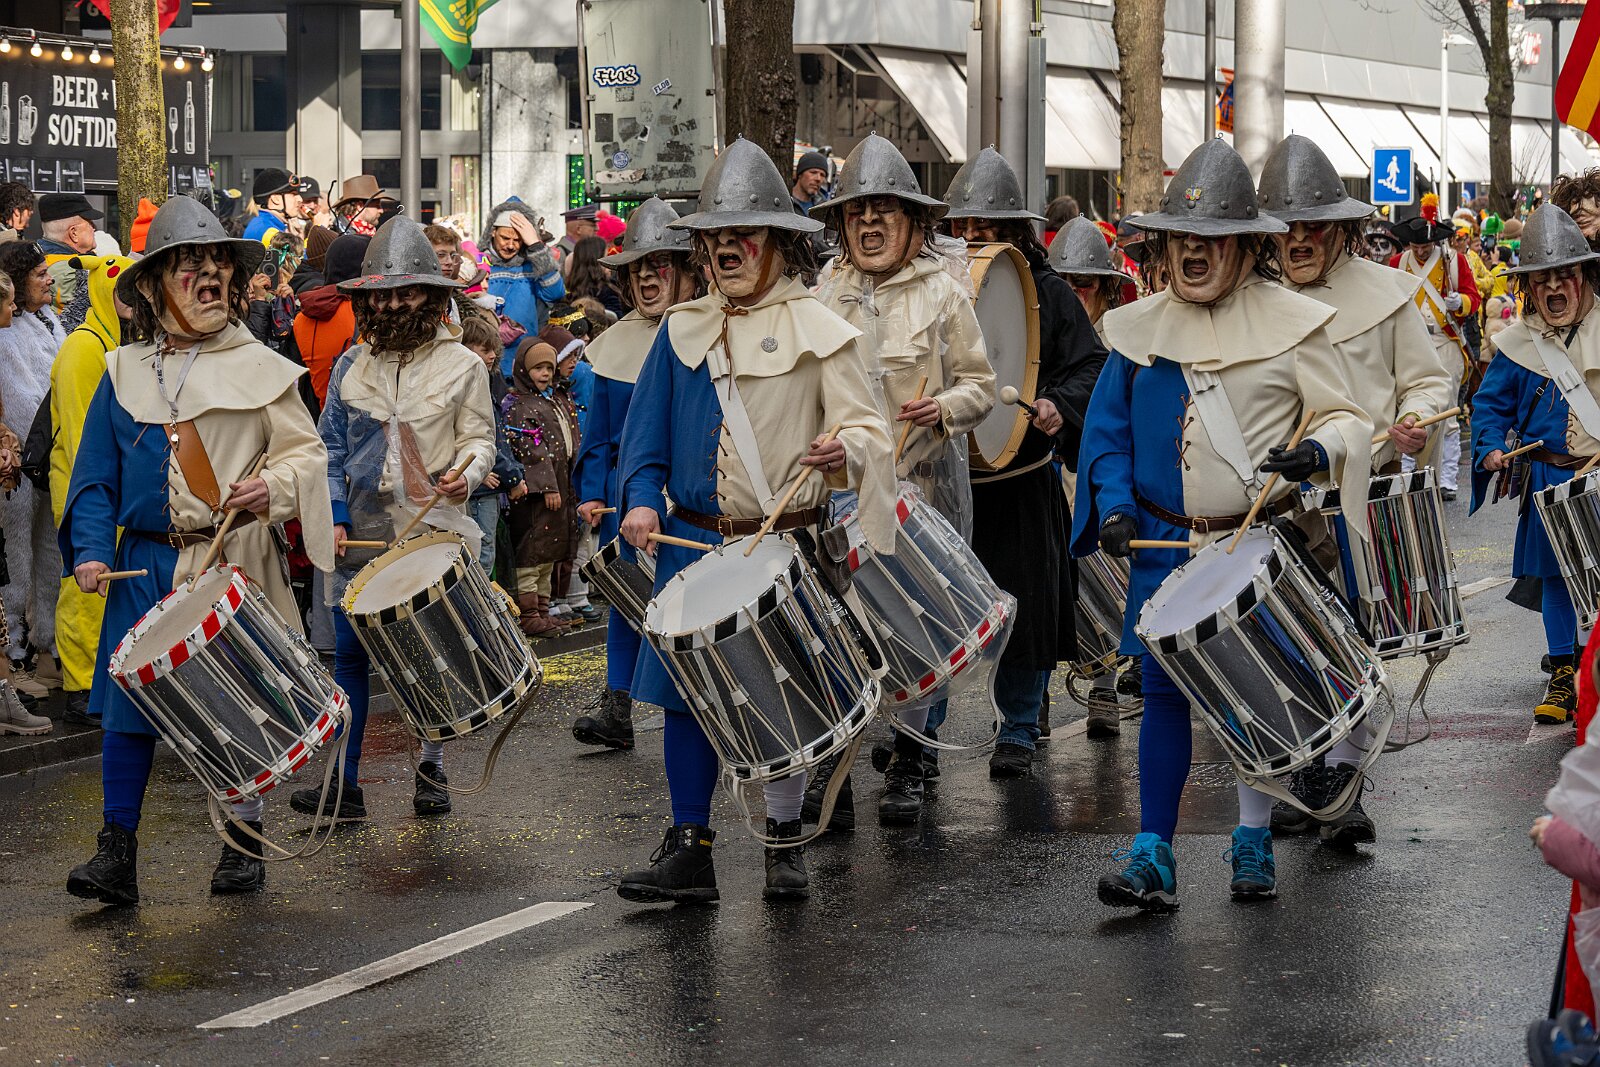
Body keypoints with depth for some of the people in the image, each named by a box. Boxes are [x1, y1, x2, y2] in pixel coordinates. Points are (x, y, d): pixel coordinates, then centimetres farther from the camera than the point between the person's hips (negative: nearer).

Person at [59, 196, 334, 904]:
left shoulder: (260, 368, 2)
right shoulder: (125, 372, 8)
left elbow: (305, 451, 2)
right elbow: (95, 473, 9)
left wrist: (276, 486, -20)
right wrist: (91, 550, -4)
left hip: (233, 564, -2)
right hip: (144, 563, 2)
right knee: (126, 700, 0)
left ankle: (243, 845, 20)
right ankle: (117, 853, 7)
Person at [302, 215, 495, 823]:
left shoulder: (462, 366, 3)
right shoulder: (350, 368, 10)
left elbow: (479, 440, 3)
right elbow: (330, 448, 11)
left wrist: (467, 473, -19)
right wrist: (333, 516, -1)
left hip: (433, 533, -2)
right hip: (358, 536, 2)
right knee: (349, 655, 1)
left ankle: (431, 771, 20)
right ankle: (344, 785, 5)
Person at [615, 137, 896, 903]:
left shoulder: (817, 330, -1)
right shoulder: (682, 331, 8)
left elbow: (867, 430, -5)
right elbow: (646, 431, 11)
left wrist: (843, 453, -28)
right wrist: (642, 500, -6)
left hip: (786, 545, -3)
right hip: (692, 544, 3)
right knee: (686, 693, 2)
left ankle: (785, 843, 19)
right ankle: (688, 848, 10)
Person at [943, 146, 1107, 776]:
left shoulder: (1047, 293, 2)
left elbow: (1090, 366, 1)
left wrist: (1059, 405, -17)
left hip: (1021, 480, -1)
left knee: (1025, 605, 2)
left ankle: (1019, 732, 15)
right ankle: (919, 727, 17)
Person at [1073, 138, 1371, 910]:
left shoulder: (1290, 322, -2)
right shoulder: (1139, 329, 6)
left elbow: (1344, 417, -1)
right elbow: (1106, 430, 9)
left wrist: (1317, 451, -23)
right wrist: (1113, 506, -7)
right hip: (1164, 544, 2)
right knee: (1162, 693, 1)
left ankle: (1253, 845, 22)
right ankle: (1153, 856, 5)